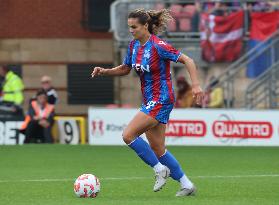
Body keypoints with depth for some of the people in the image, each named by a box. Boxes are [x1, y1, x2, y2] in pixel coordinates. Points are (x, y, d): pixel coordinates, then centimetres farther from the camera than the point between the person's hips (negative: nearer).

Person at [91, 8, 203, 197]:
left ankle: (160, 169, -2)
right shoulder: (134, 45, 6)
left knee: (128, 135, -15)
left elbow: (188, 61, -17)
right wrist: (104, 71, 4)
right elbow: (125, 69, 20)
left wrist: (196, 85, -26)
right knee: (157, 149, 9)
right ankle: (187, 185, 17)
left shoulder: (158, 46, -18)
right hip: (150, 101, 9)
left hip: (161, 100, -9)